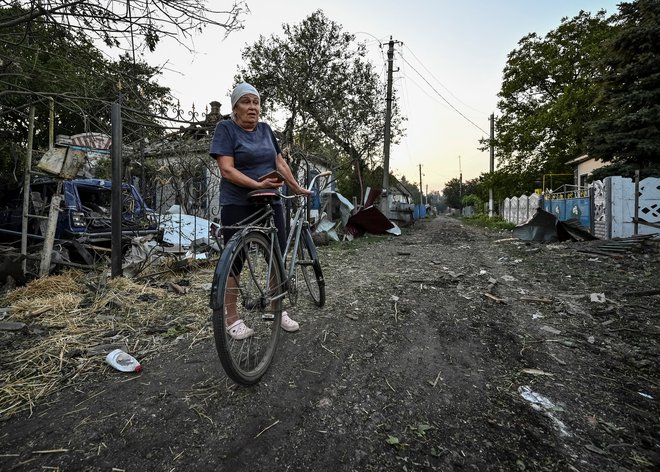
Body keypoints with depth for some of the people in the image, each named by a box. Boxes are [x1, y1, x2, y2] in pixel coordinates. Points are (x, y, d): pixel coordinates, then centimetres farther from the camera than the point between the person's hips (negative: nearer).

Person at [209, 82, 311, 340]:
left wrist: (297, 188, 16)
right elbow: (227, 170, -12)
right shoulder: (225, 128, -2)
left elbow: (280, 163, 19)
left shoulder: (266, 129, 15)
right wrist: (258, 184, -22)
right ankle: (232, 318, 14)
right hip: (237, 206, -5)